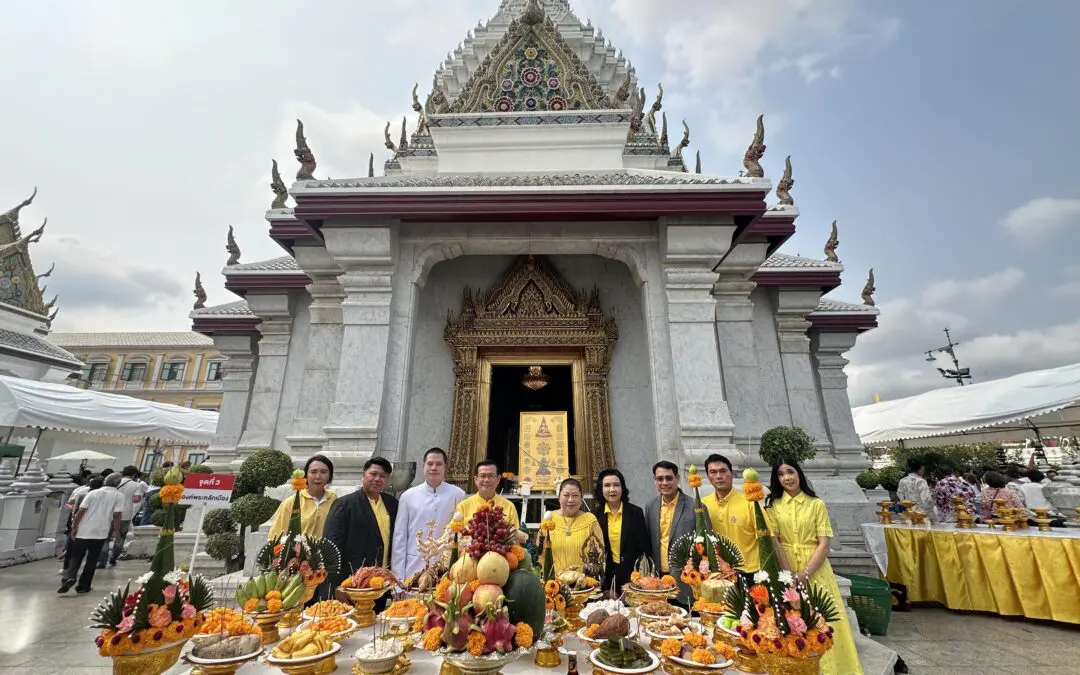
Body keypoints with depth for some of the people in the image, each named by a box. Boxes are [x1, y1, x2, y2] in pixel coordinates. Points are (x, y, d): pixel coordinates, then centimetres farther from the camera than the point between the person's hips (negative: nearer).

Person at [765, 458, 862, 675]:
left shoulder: (816, 504, -4)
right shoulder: (773, 506, 0)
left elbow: (824, 544, -8)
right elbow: (774, 543, -5)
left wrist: (804, 574, -15)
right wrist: (790, 575, -13)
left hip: (815, 569, -1)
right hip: (784, 569, 1)